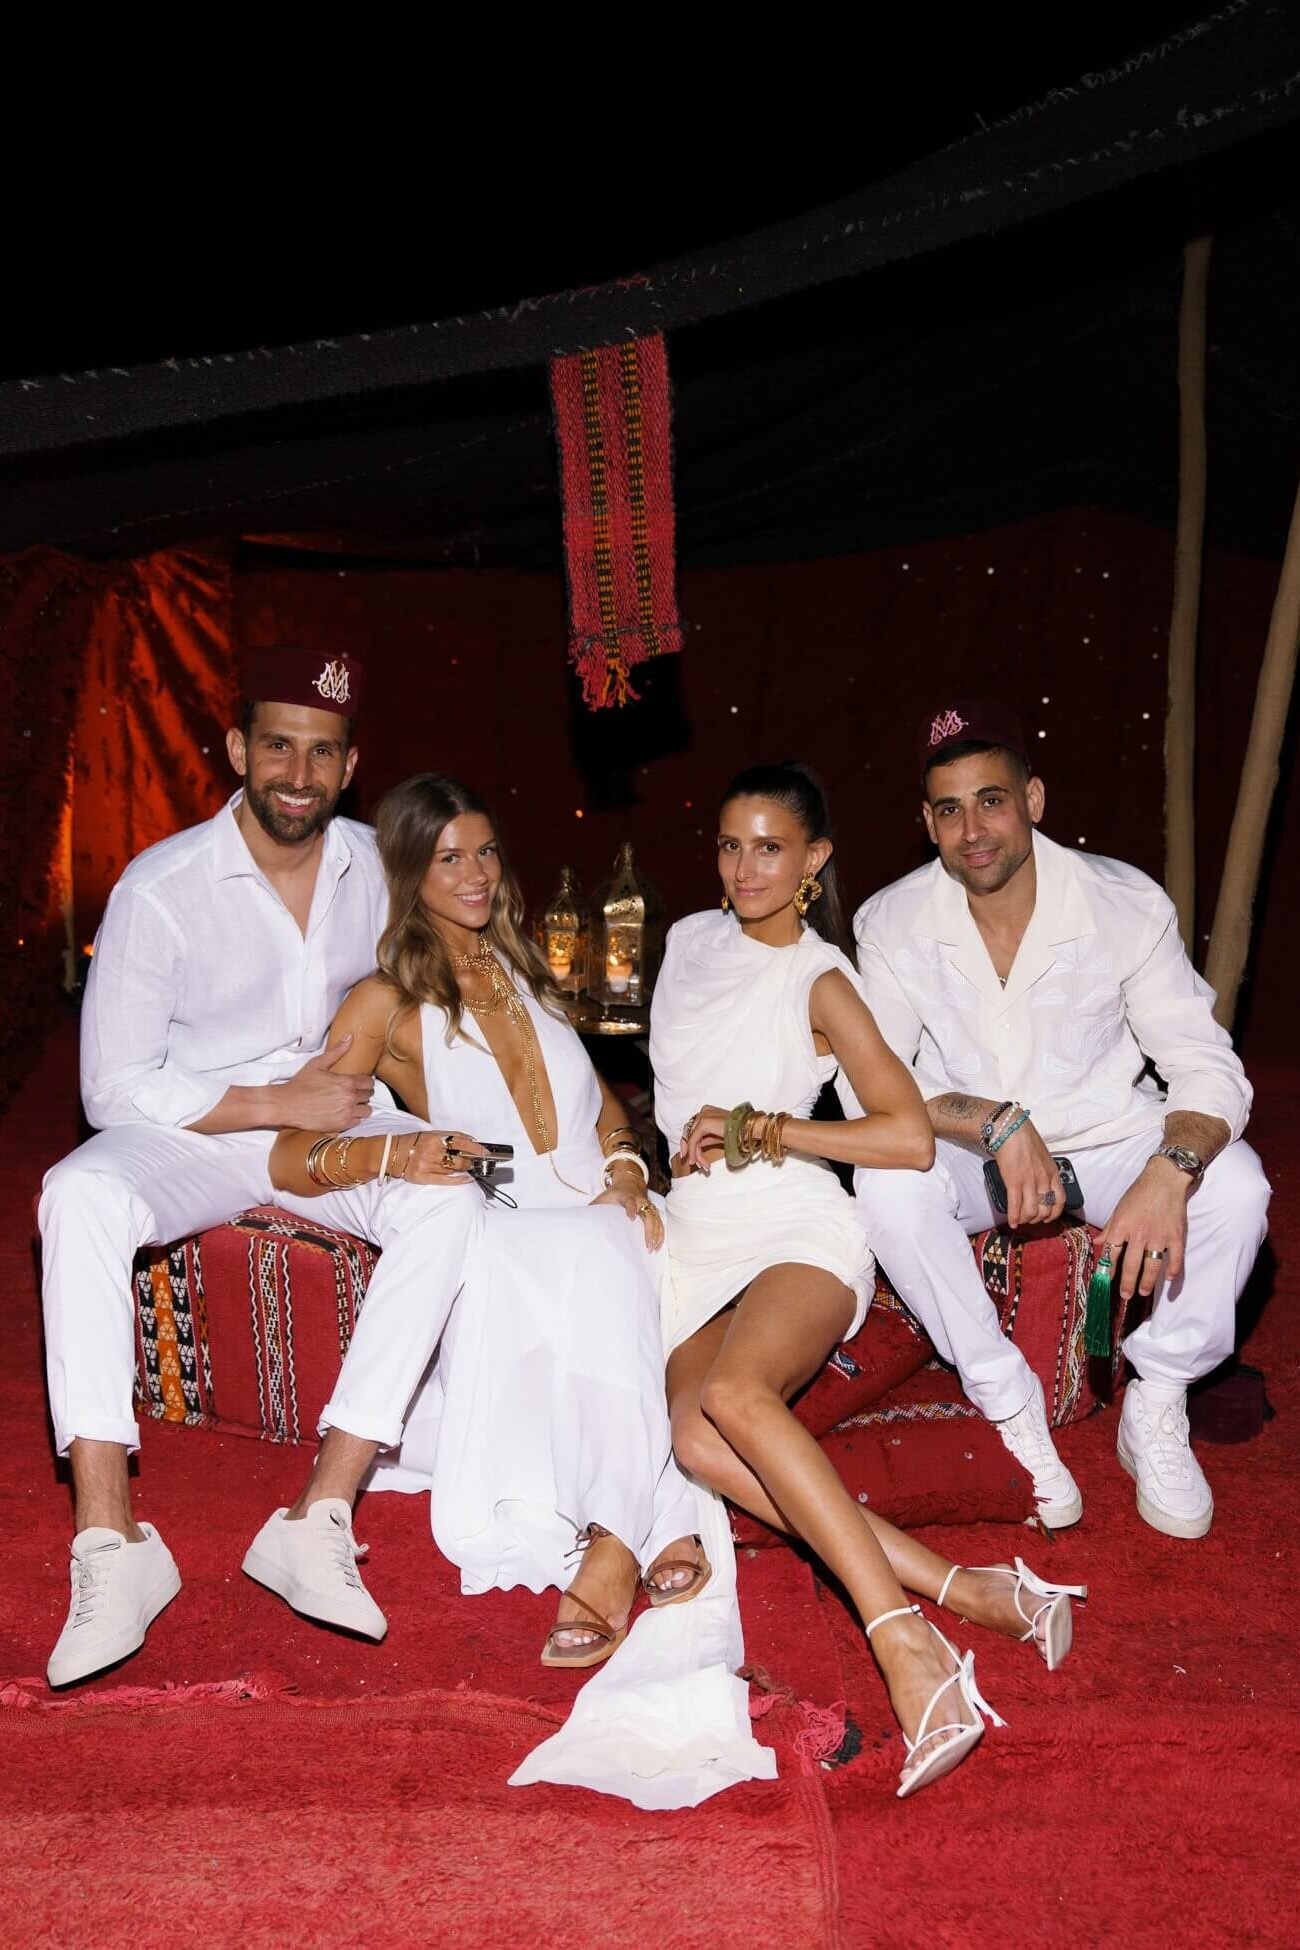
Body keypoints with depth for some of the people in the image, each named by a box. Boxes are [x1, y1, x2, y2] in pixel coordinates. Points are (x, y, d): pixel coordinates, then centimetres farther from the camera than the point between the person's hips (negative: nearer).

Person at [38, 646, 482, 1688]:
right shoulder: (160, 887, -13)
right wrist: (280, 1104, -18)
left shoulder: (375, 865, -1)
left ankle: (322, 1522, -29)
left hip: (333, 1117, 3)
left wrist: (349, 1052, -4)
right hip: (188, 1132, -2)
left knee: (450, 1203, -29)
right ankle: (111, 1545, -31)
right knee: (78, 1199, -35)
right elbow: (116, 1088, -13)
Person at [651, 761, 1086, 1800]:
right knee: (693, 1434, -25)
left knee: (732, 1393, -36)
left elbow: (912, 1139, -11)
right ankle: (961, 1590, -25)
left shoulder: (820, 981, -2)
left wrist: (756, 1130, -9)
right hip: (697, 1237, 5)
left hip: (797, 1228, -5)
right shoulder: (692, 939, 14)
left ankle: (908, 1647, -38)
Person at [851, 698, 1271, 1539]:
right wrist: (996, 1122, -32)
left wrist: (1170, 1171, -38)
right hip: (972, 1158, 0)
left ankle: (1156, 1408, -6)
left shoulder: (1127, 904, -16)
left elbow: (1209, 1069, -17)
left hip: (1109, 1146, 0)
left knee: (1233, 1180, -28)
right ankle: (1011, 1407, -13)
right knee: (888, 1182, -31)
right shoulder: (893, 923, -13)